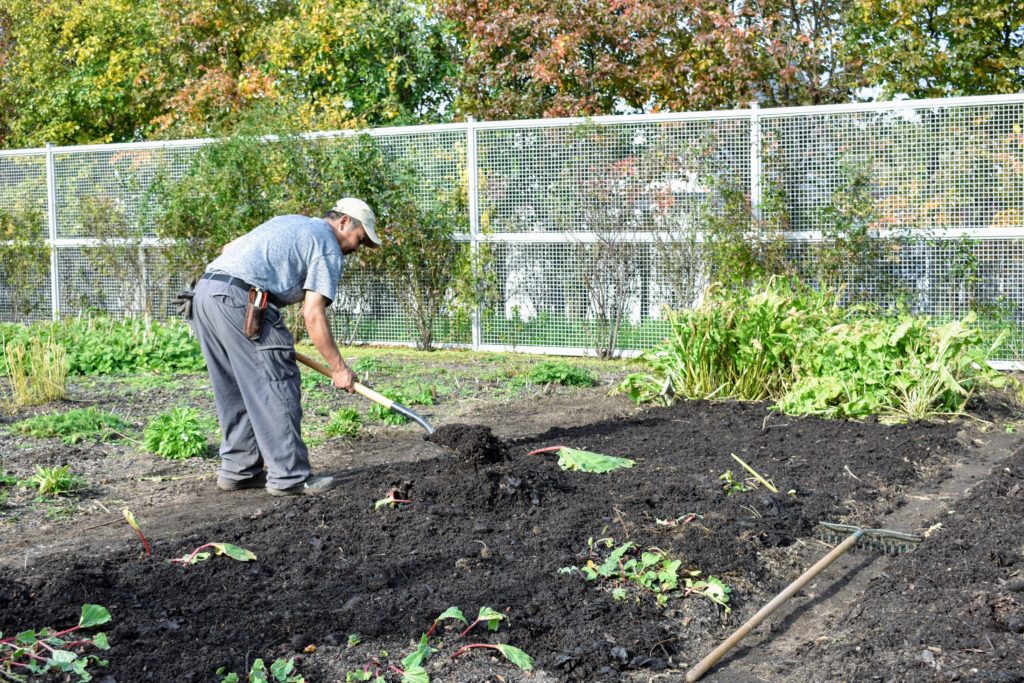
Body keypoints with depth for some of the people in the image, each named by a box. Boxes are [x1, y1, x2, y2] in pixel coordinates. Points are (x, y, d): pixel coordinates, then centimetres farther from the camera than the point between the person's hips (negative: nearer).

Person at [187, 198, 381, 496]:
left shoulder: (288, 223, 29)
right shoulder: (329, 250, 2)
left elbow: (227, 249, 30)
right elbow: (313, 315, -7)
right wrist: (339, 368, -2)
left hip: (204, 290, 9)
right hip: (240, 299, -9)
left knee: (236, 392, 16)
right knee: (276, 386, -3)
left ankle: (238, 470, 21)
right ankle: (289, 477, -1)